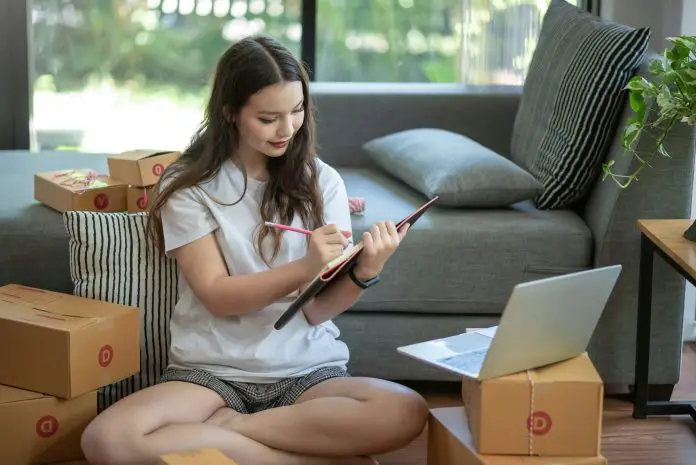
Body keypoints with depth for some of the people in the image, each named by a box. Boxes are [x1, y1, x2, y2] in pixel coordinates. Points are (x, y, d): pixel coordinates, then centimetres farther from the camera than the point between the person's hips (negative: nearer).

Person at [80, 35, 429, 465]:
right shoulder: (189, 187, 0)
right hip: (213, 371, -1)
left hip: (308, 369, 1)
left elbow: (318, 309, 0)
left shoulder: (320, 181, 5)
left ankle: (221, 428, -16)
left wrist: (364, 272, -22)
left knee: (406, 413, -31)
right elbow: (218, 297, -7)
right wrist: (304, 268, -23)